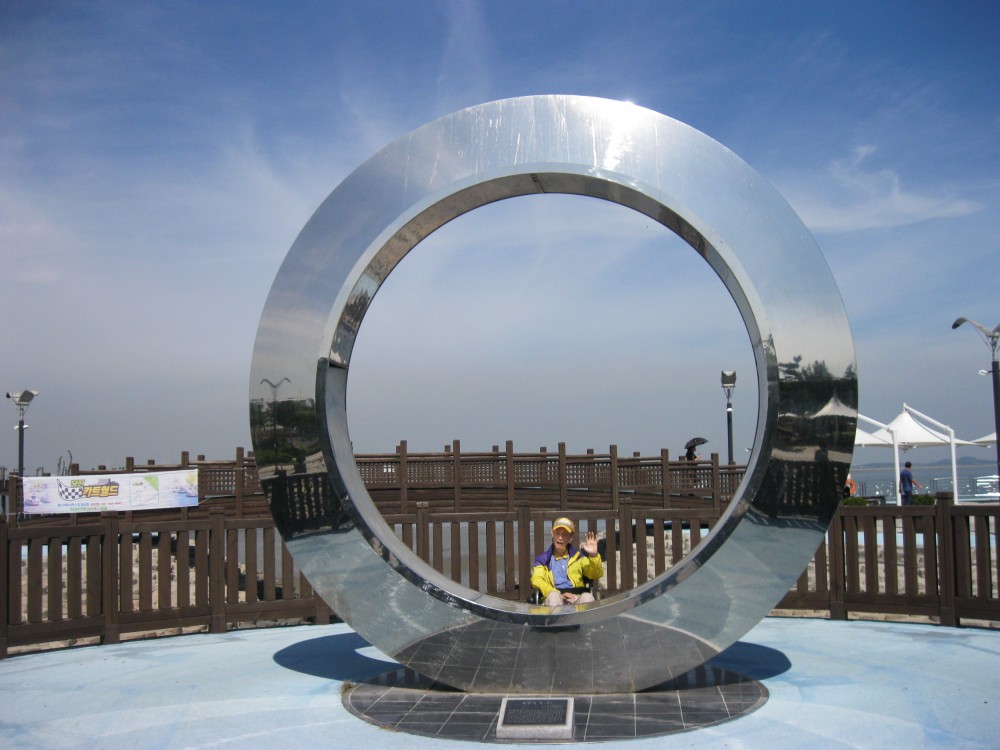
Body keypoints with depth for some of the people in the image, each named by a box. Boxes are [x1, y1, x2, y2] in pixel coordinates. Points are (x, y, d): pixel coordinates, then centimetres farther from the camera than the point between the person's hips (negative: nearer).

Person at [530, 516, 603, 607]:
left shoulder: (578, 556, 21)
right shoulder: (543, 559, 16)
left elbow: (596, 575, 10)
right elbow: (537, 580, -1)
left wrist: (594, 555, -10)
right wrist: (559, 595, -16)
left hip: (577, 599, 1)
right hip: (554, 599, -1)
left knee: (587, 597, -33)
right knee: (553, 595, -35)